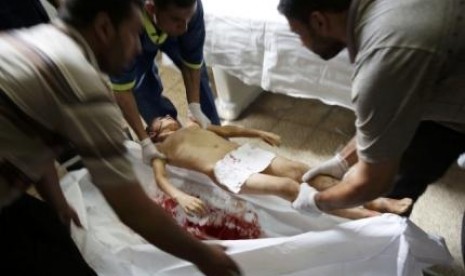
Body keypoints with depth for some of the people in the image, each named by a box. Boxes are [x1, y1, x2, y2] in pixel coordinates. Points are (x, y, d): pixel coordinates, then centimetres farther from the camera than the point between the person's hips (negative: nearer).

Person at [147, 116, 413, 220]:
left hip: (243, 151, 6)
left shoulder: (192, 126, 32)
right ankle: (365, 215, -30)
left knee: (299, 169, -15)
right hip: (223, 169, -6)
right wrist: (181, 196, -23)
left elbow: (225, 129, 35)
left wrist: (258, 133, 28)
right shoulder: (159, 149, 16)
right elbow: (160, 177, -1)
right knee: (286, 186, -25)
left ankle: (374, 201, -18)